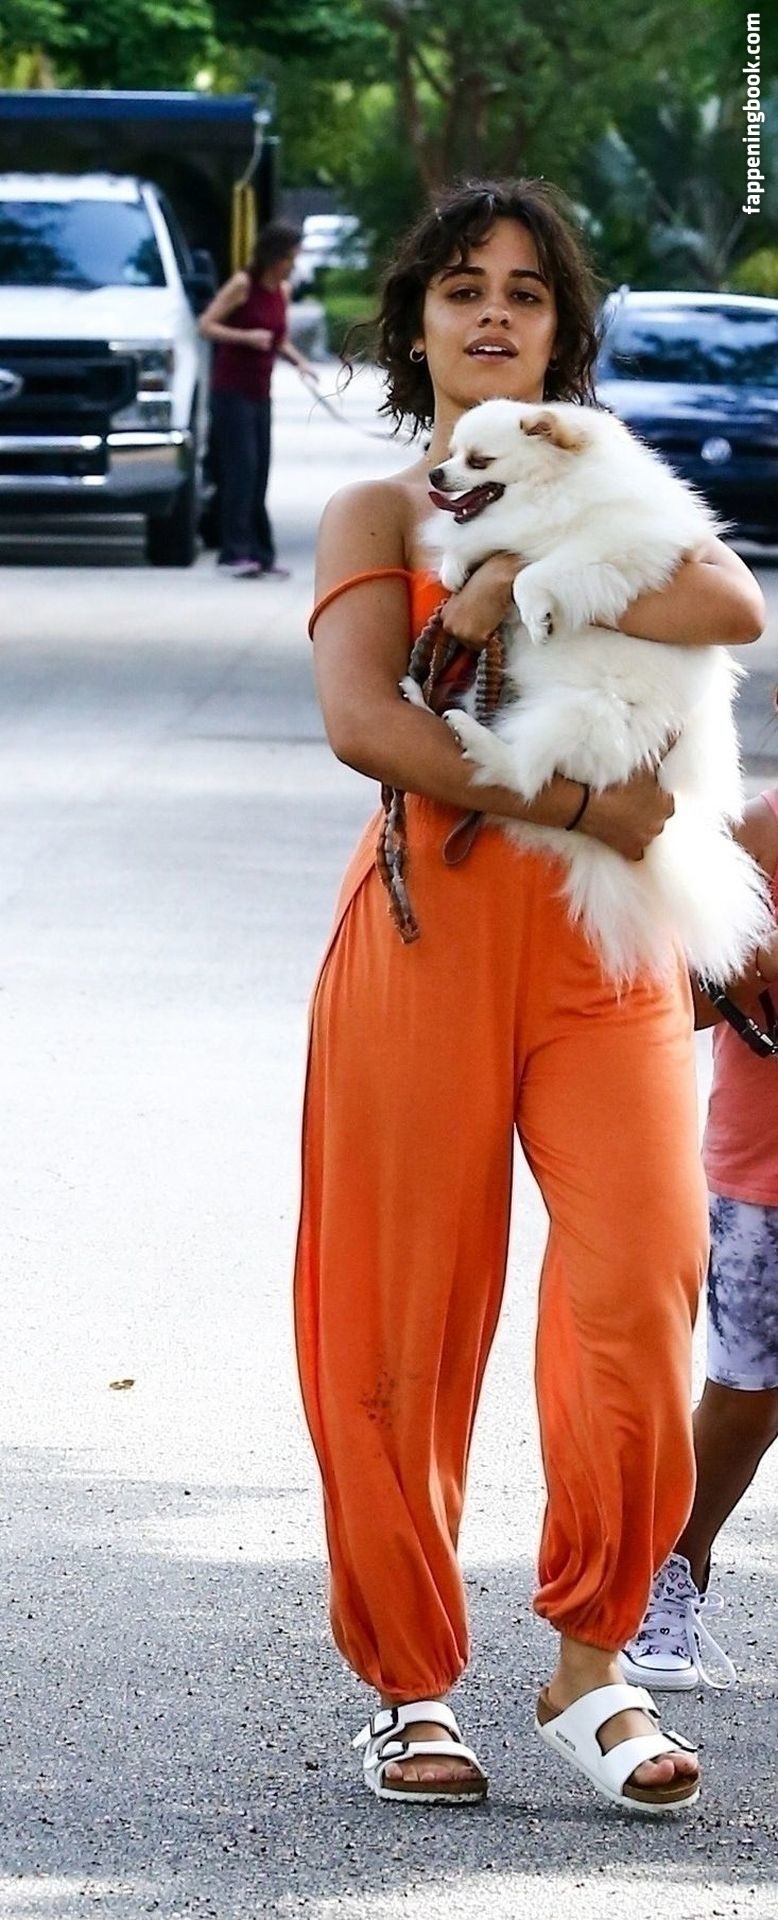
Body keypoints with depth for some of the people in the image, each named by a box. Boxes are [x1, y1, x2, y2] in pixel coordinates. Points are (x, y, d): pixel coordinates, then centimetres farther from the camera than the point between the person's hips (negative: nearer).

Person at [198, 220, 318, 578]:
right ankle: (236, 552, -11)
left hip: (260, 394, 7)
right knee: (241, 470, -11)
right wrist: (247, 337, -25)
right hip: (231, 391, -7)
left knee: (259, 476, 8)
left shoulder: (282, 291, 9)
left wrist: (299, 361, 1)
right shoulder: (242, 285, -11)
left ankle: (261, 554, 10)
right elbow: (206, 325, -13)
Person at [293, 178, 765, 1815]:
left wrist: (531, 594, -18)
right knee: (410, 1324, 1)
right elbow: (364, 722, -13)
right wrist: (579, 802, -19)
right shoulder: (378, 513, 6)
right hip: (430, 930, -2)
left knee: (641, 1293, -11)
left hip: (604, 946, 2)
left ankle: (592, 1666, 3)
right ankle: (412, 1680, 16)